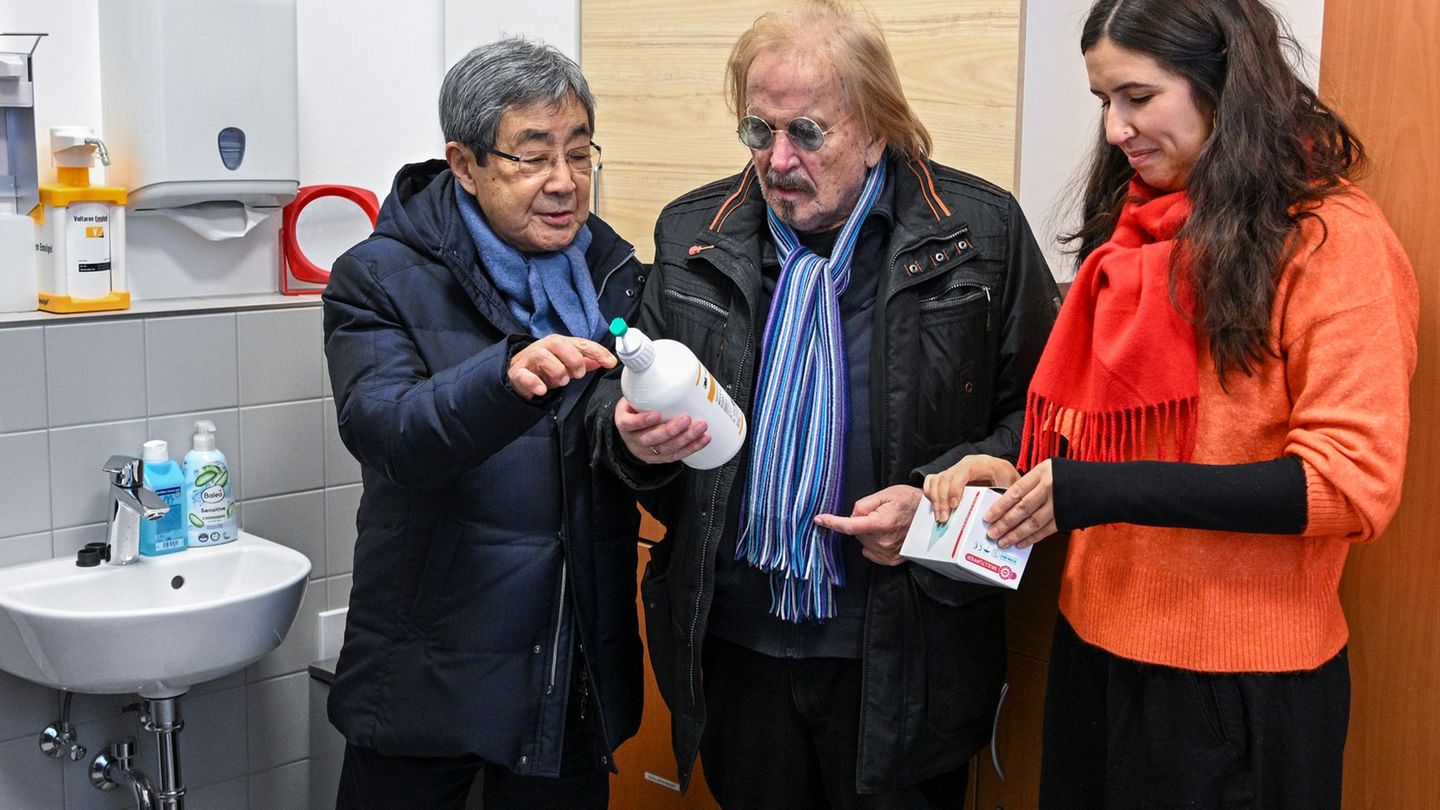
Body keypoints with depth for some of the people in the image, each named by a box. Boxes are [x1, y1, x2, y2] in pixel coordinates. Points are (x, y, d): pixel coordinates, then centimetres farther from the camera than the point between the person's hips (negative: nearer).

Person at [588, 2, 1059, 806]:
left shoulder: (980, 231, -5)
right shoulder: (693, 233, 4)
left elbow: (1039, 411, -1)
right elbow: (633, 386, 10)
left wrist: (937, 498, -15)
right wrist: (630, 431, -14)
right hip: (737, 639, 3)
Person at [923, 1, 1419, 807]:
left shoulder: (1334, 241, -13)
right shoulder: (1136, 225, 8)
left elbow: (1353, 483, -18)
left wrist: (1107, 492, -24)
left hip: (1237, 680, -6)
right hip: (1097, 645, 6)